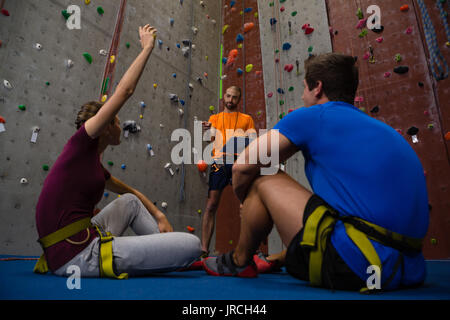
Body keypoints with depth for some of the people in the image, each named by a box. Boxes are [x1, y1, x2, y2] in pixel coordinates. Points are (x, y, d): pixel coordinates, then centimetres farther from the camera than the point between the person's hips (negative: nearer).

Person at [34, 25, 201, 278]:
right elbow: (124, 91, -11)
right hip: (76, 256, -10)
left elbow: (130, 191, 28)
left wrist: (160, 217, 19)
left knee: (130, 202, 29)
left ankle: (169, 254, 23)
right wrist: (147, 48, 0)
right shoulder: (81, 143, -6)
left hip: (71, 252, 10)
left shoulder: (94, 163, 18)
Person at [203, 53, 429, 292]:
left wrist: (247, 206, 19)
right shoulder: (382, 129, 20)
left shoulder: (310, 117, -5)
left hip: (354, 269, -8)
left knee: (262, 182, 3)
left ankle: (239, 261, 21)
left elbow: (242, 167, -4)